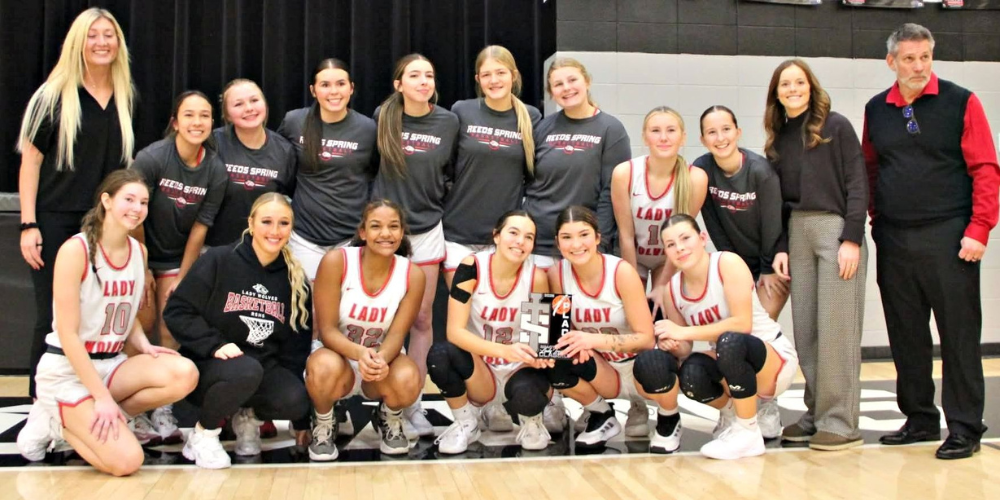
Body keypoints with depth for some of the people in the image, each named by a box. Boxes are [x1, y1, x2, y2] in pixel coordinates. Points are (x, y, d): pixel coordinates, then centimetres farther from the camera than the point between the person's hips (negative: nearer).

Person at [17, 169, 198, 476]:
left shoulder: (139, 252, 6)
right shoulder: (76, 250, -15)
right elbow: (67, 333, -17)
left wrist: (144, 347, -6)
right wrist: (102, 397, -20)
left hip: (112, 364, 7)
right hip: (67, 370, -6)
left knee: (185, 374, -22)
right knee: (126, 460, -22)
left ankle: (100, 419, -4)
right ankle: (57, 420, 5)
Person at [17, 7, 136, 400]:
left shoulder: (125, 98, 10)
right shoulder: (53, 96, -2)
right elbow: (31, 161, -3)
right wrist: (28, 225, -10)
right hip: (57, 223, -4)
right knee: (53, 320, 0)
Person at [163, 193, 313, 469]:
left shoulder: (296, 280, 6)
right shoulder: (218, 260, -6)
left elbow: (297, 346, 8)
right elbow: (177, 312, -7)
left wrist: (302, 419, 6)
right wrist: (215, 345, -23)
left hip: (266, 369, 4)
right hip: (209, 364, -3)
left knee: (295, 400, -28)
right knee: (246, 370, -37)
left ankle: (248, 415, 8)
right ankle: (203, 433, -8)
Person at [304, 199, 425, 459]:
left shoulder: (412, 274, -11)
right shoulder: (336, 261, -18)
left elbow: (397, 334, -13)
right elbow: (327, 330, -19)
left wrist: (380, 359, -38)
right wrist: (359, 353, -40)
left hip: (382, 361, 2)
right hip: (339, 356, -1)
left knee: (408, 380, -33)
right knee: (325, 367, -38)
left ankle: (390, 420, 6)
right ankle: (323, 425, -2)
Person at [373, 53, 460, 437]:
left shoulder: (448, 122, -2)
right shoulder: (382, 117, -4)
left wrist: (436, 201, 6)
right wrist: (379, 200, 8)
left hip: (427, 229, 1)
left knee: (421, 319, 6)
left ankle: (413, 403, 16)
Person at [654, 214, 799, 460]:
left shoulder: (728, 263, -18)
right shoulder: (673, 290, -2)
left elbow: (742, 323, -26)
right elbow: (685, 345, 4)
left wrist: (685, 332, -27)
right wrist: (673, 344, -21)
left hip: (775, 358, -5)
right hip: (733, 364, 5)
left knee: (730, 341, -38)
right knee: (691, 373, -29)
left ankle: (748, 432, -17)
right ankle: (731, 415, 6)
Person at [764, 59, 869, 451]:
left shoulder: (836, 126, 0)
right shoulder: (778, 139, 14)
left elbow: (857, 184, -6)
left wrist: (851, 239, -14)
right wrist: (780, 247, 5)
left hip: (836, 229, -5)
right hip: (797, 233, 5)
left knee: (836, 329, -6)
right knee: (804, 330, 5)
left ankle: (841, 422, -1)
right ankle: (816, 414, 13)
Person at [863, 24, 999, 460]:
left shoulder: (961, 103, -1)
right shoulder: (876, 110, 11)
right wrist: (877, 220, 10)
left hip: (948, 239, -4)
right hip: (894, 242, 4)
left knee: (959, 334, 0)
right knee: (906, 336, 9)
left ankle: (964, 428, 7)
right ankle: (919, 419, 22)